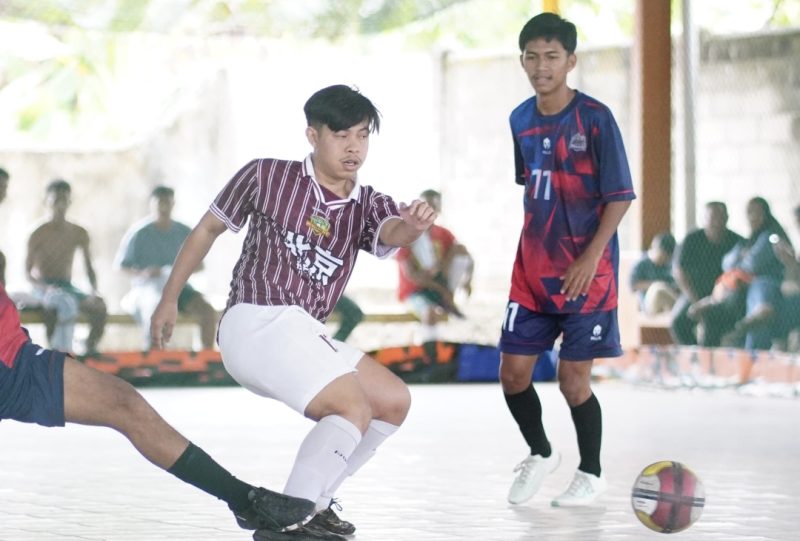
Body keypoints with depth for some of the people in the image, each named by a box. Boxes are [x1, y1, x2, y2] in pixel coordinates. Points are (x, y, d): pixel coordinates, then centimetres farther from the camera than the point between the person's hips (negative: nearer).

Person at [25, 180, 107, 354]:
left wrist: (94, 291, -9)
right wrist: (44, 287, -22)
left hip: (67, 287, 4)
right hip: (43, 288, -4)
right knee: (66, 302, -39)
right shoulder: (39, 234, -3)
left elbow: (89, 267, 10)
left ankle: (91, 349, -20)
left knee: (99, 306, -25)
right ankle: (61, 351, -40)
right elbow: (28, 270, -3)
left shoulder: (79, 234, 9)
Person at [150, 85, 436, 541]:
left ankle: (311, 500, 17)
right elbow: (208, 229, 9)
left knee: (394, 402, 9)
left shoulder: (367, 205, 7)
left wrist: (413, 225, -42)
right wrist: (169, 300, 11)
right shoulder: (266, 176, -3)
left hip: (303, 335, 7)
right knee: (354, 409, -21)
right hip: (258, 322, -7)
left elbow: (392, 233, -18)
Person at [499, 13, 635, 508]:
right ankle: (541, 454, 28)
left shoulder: (595, 118, -12)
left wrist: (589, 259, -18)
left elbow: (621, 197, -11)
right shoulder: (521, 120, 5)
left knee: (574, 378, -2)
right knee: (513, 372, 4)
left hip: (585, 272, -5)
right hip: (533, 268, 5)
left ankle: (591, 474, 18)